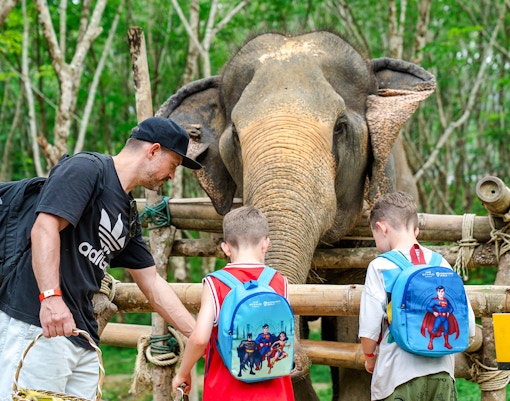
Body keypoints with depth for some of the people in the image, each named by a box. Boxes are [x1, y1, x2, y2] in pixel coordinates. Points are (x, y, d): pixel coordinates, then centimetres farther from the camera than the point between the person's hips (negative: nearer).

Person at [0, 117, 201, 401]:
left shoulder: (130, 214, 22)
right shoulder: (86, 168, -4)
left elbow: (153, 284, 26)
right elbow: (45, 227, -17)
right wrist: (51, 296, -29)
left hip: (83, 335, 9)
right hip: (37, 323, -9)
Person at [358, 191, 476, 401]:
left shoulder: (380, 266, -5)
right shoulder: (440, 263, 7)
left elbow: (369, 328, -9)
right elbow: (467, 325, 6)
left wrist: (369, 356, 10)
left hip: (398, 372, -4)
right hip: (442, 372, 4)